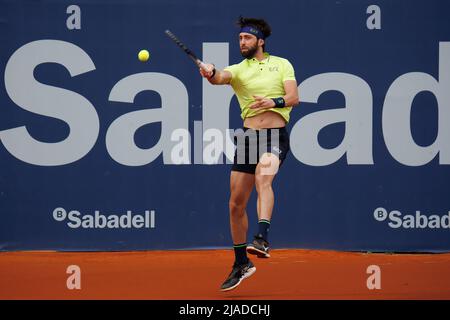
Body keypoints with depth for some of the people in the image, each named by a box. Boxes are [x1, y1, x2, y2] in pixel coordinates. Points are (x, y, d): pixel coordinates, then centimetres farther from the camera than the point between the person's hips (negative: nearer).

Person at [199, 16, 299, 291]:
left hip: (276, 137, -3)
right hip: (249, 137, 3)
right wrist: (211, 73, -36)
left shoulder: (282, 64, 10)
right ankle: (242, 264, 20)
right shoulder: (238, 70, 11)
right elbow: (220, 78, -12)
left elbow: (294, 98, -2)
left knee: (262, 175, -35)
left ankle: (263, 239, -46)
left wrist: (274, 101, -22)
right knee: (236, 204, 4)